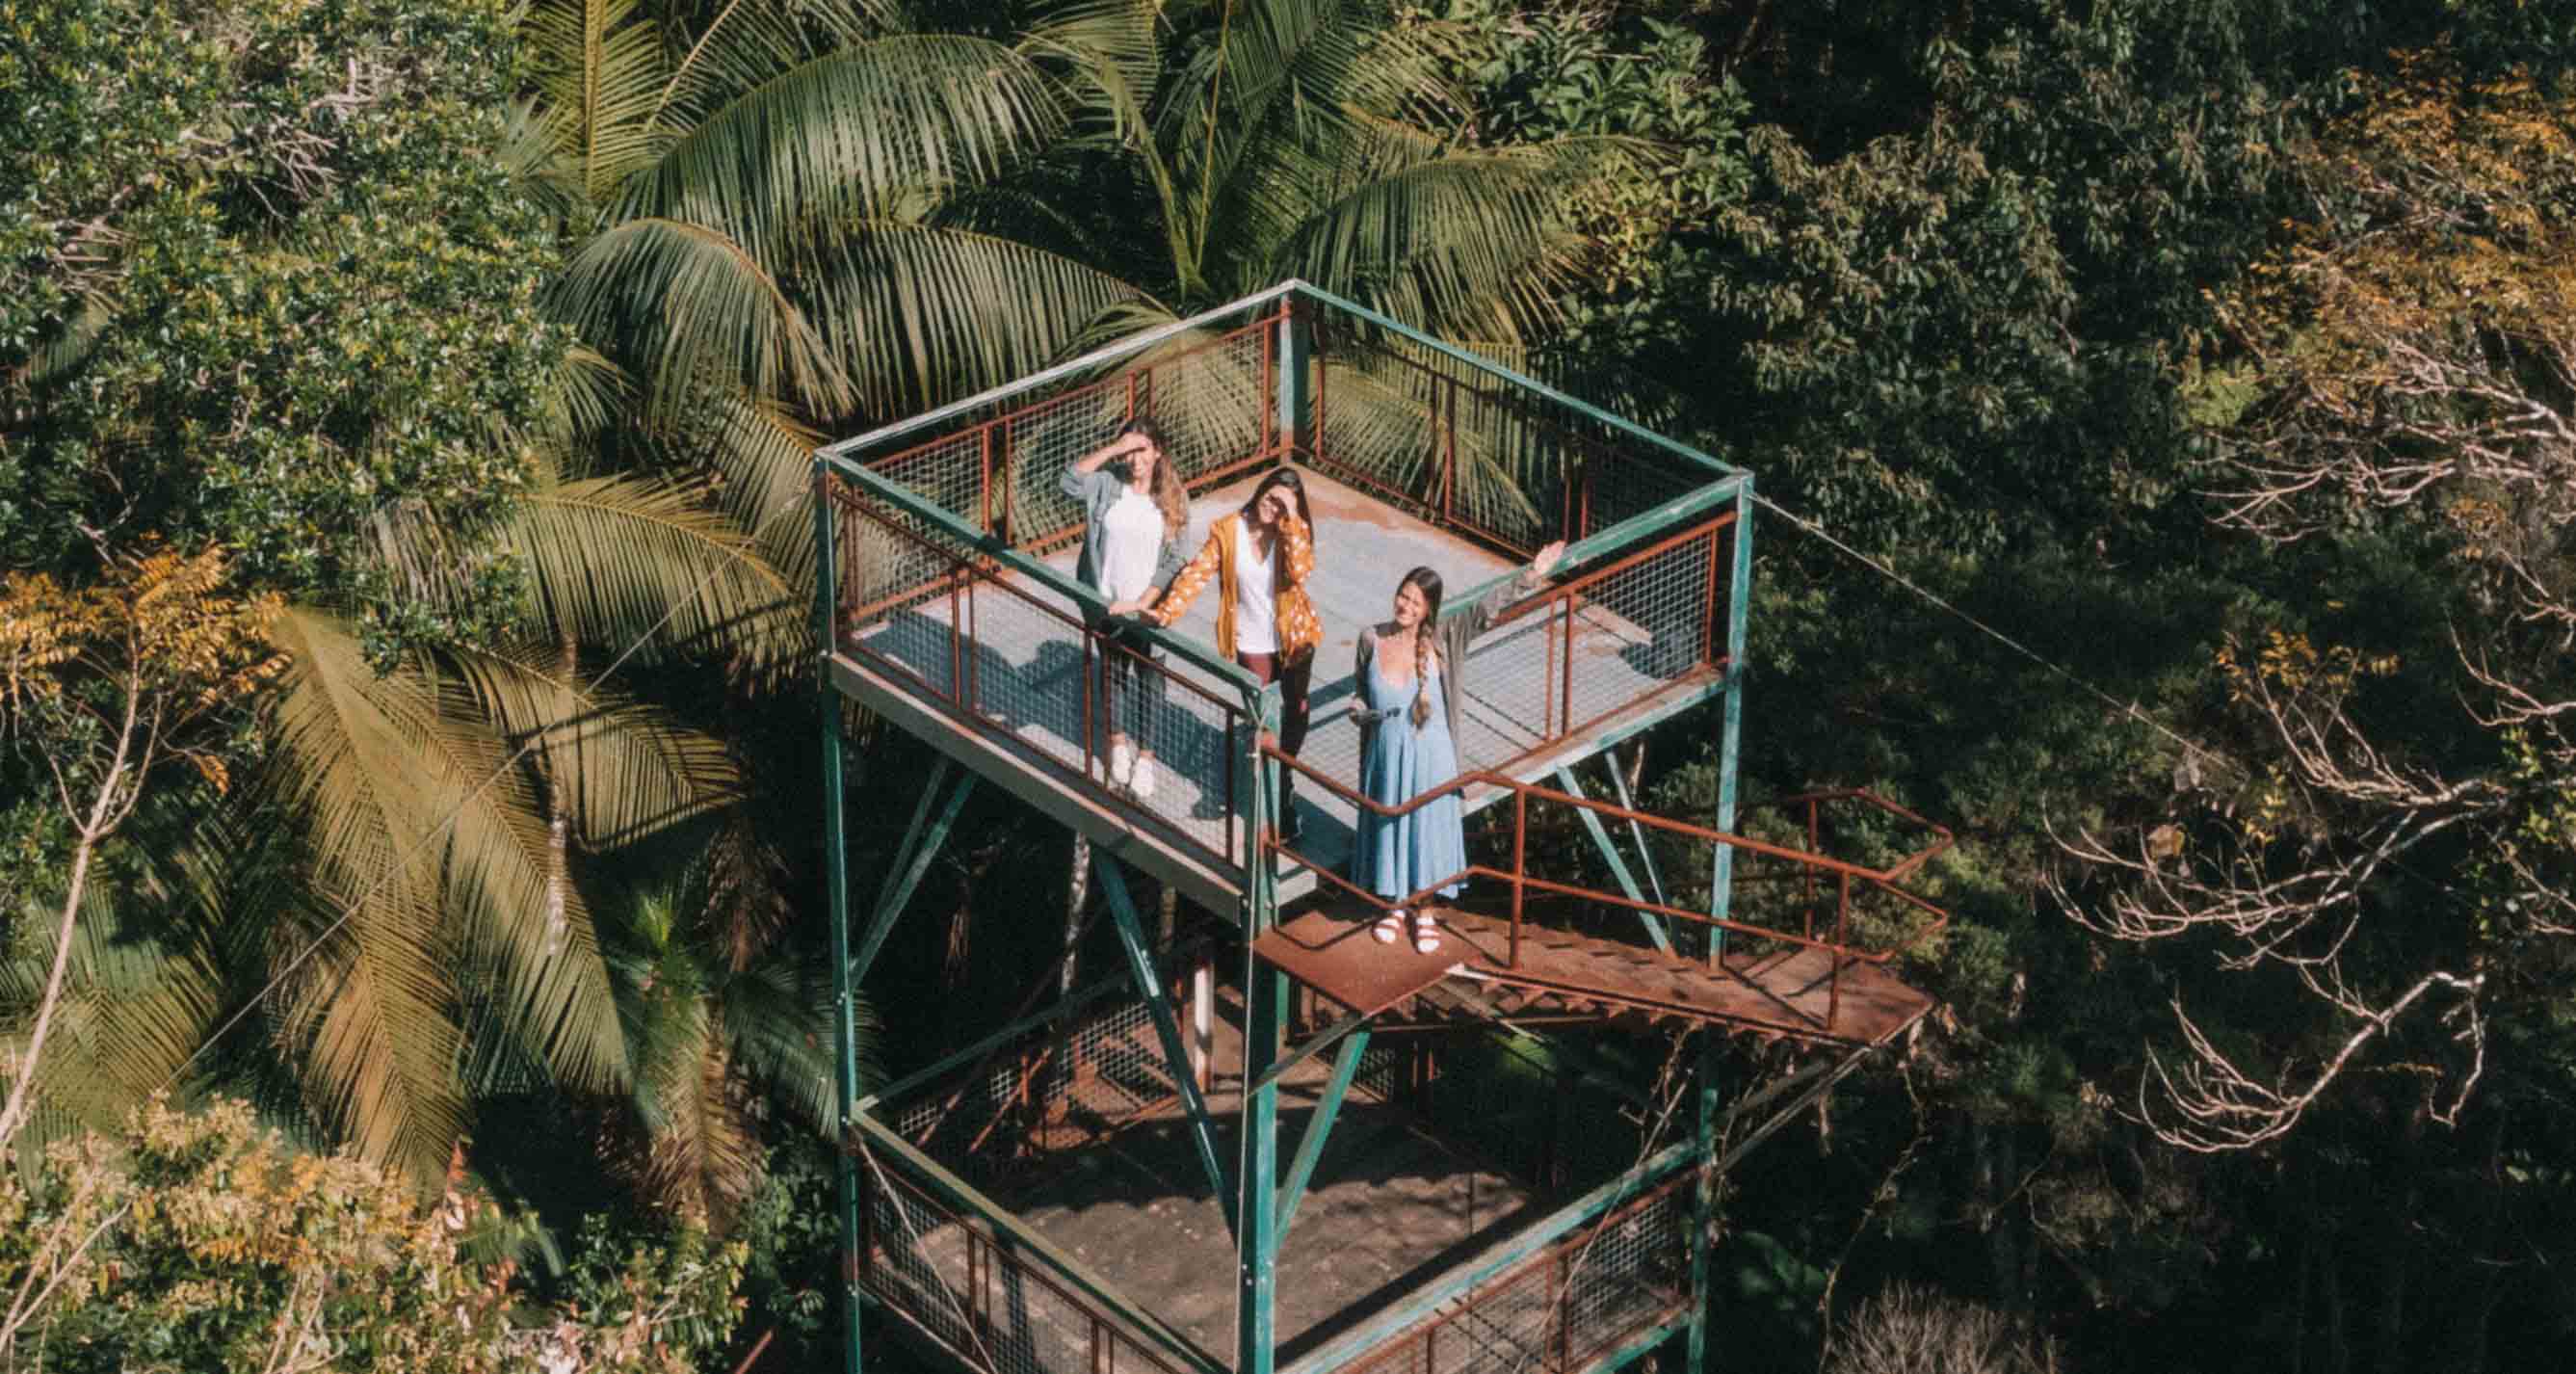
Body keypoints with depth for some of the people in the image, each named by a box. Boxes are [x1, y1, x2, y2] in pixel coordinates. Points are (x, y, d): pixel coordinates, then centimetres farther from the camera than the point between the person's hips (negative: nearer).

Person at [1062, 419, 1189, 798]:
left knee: (1149, 680, 10)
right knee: (1112, 672, 19)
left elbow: (1173, 561, -9)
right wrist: (1111, 449, -33)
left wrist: (1144, 602, -18)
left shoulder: (1171, 498, -9)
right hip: (1106, 603, 1)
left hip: (1148, 607, -1)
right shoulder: (1107, 485, -9)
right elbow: (1070, 481, -30)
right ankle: (1118, 741, 41)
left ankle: (1146, 756, 26)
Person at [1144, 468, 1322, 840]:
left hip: (1293, 639, 1)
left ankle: (1284, 773, 43)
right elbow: (1197, 573, -16)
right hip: (1251, 645, -1)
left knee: (1295, 709, 16)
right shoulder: (1227, 530, -12)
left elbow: (1301, 572, -28)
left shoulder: (1294, 532, -10)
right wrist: (1166, 611, -27)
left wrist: (1290, 522, -29)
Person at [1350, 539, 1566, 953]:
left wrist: (1531, 576, -31)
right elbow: (1359, 691, 8)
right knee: (1388, 827, 15)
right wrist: (1363, 714, -12)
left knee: (1427, 829, 11)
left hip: (1430, 756, -1)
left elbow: (1488, 607, -22)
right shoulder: (1372, 639, -7)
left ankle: (1424, 911, 32)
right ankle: (1395, 906, 38)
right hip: (1386, 755, 1)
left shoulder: (1444, 640, -13)